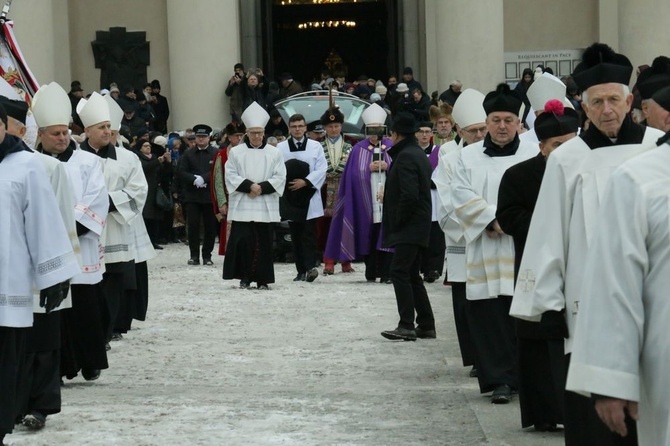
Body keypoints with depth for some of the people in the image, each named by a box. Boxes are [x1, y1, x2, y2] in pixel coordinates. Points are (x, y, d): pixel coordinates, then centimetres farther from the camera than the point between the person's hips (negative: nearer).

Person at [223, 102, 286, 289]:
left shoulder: (274, 153, 6)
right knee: (243, 241, -5)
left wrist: (262, 187, -12)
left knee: (264, 243, 1)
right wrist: (248, 186, -13)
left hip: (266, 206, 0)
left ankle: (262, 279, 7)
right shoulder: (236, 152, 6)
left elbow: (280, 177, 2)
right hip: (242, 205, 0)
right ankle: (244, 276, 4)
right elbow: (230, 176, 0)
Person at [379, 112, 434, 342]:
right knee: (412, 275, 13)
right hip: (419, 227, 10)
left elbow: (409, 195, -24)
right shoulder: (418, 153, 17)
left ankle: (406, 326, -14)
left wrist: (398, 221, -13)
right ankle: (426, 325, 15)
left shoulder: (405, 157, -15)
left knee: (399, 272, -11)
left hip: (408, 228, -10)